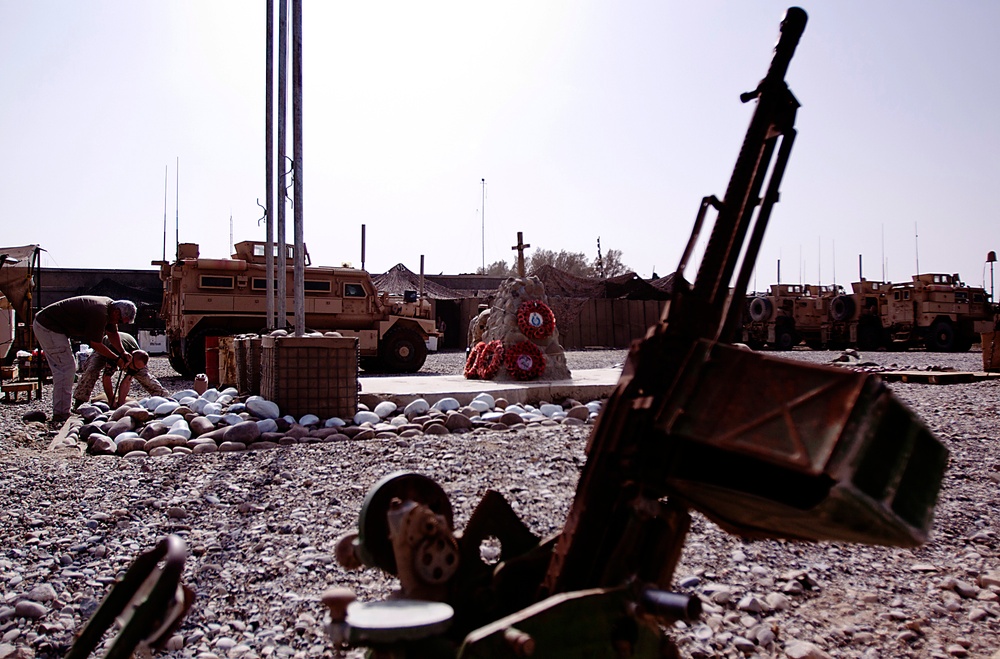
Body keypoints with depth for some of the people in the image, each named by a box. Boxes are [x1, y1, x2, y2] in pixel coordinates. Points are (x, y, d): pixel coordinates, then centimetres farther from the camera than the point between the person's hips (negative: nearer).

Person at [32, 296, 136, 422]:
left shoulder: (109, 306, 3)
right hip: (48, 328, -11)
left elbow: (112, 333, 14)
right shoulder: (99, 313, -28)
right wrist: (117, 359, -10)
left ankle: (59, 412, 18)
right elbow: (96, 344, -21)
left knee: (61, 369, 13)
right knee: (66, 367, -12)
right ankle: (61, 414, -10)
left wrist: (123, 352, 0)